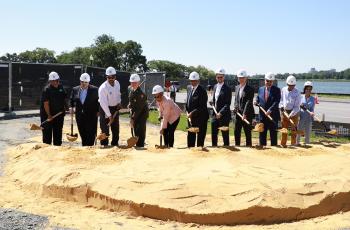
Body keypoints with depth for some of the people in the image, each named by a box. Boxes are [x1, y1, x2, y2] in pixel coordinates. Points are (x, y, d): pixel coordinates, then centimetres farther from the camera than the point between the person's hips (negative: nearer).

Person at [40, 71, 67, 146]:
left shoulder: (61, 87, 5)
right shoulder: (47, 89, -14)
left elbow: (64, 99, 19)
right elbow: (46, 103, -17)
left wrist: (66, 106, 4)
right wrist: (49, 115, -21)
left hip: (59, 114, 6)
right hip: (48, 115, -6)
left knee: (58, 133, 12)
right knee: (47, 133, 1)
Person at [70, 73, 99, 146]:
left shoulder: (94, 89, -5)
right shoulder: (75, 89, 7)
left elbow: (99, 101, -1)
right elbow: (72, 99, 20)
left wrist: (97, 111, -4)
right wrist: (72, 107, 9)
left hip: (91, 115, -4)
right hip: (79, 115, 4)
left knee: (91, 132, -4)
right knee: (82, 132, 10)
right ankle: (84, 146, 22)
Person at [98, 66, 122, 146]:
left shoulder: (117, 83, -4)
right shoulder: (103, 87, -25)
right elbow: (103, 103, -27)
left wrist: (119, 102, -2)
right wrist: (109, 115, -28)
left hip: (115, 108, 6)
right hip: (105, 109, -6)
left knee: (116, 128, 12)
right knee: (105, 128, -5)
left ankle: (115, 143, 26)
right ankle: (104, 144, 6)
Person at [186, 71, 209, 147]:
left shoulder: (202, 91, -15)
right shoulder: (189, 88, 9)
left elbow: (202, 106, -19)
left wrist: (192, 113, -21)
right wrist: (187, 111, 7)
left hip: (201, 116, -7)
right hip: (191, 116, 7)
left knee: (200, 135, 2)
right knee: (190, 135, 12)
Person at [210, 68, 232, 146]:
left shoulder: (227, 89, -10)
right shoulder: (215, 87, 12)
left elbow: (228, 104, -15)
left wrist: (221, 113, -24)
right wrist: (213, 103, 3)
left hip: (224, 115, -6)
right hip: (215, 114, 6)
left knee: (225, 133, 3)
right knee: (214, 133, 10)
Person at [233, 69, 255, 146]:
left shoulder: (250, 89, -7)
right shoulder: (237, 88, 13)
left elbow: (249, 102, -15)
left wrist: (245, 113, -22)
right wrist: (236, 109, 1)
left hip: (247, 114, -6)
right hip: (238, 113, 6)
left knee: (247, 132, 1)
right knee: (236, 131, 8)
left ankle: (248, 145, 10)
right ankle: (237, 145, 18)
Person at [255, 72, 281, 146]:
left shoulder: (276, 90, -2)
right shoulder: (260, 89, 11)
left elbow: (276, 102, -13)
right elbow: (258, 99, 18)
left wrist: (270, 110, -25)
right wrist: (256, 102, -6)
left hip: (273, 115, -4)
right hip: (262, 115, 4)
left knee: (273, 133, 3)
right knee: (262, 132, 8)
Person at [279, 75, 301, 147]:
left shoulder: (297, 92, -11)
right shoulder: (283, 90, 1)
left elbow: (297, 106, -13)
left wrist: (291, 115, -22)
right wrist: (281, 106, -4)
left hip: (294, 113, -3)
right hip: (284, 112, 3)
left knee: (294, 129, 1)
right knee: (284, 129, 7)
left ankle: (293, 144, 9)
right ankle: (283, 143, 15)